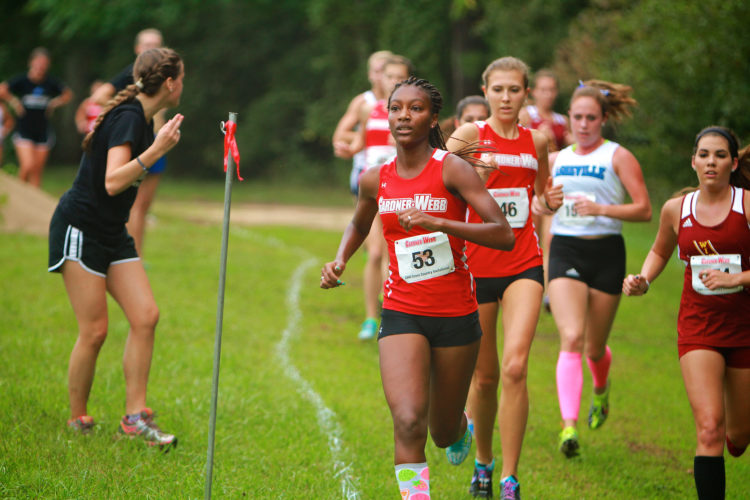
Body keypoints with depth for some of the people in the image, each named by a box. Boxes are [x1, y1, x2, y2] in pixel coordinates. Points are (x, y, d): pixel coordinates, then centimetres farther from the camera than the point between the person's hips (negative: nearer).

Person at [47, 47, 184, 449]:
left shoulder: (143, 119, 10)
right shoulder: (127, 118, -19)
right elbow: (113, 182, -32)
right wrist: (157, 150, -36)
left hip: (112, 233, 9)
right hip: (79, 230, -9)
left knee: (145, 316, -5)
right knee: (94, 331, -7)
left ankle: (134, 415, -3)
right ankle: (78, 421, 8)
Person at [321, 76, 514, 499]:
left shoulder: (452, 169, -12)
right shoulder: (375, 180, 1)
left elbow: (504, 235, -21)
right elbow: (359, 226, 25)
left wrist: (439, 223, -31)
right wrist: (340, 261, 6)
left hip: (456, 316, -1)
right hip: (402, 315, 2)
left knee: (444, 433, 14)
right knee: (409, 422, -21)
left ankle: (461, 428, 51)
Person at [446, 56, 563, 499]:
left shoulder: (536, 141, 7)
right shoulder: (471, 135, -4)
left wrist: (552, 199, 2)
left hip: (523, 265, 1)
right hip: (477, 265, -1)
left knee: (515, 367, -16)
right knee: (484, 377, 8)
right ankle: (483, 462, 34)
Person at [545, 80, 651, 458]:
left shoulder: (618, 157, 0)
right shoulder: (557, 159, 12)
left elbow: (644, 210, -7)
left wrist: (601, 209, -20)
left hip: (606, 254, -2)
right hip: (564, 253, 2)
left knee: (594, 347, 9)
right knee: (571, 338, -18)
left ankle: (601, 391, 45)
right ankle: (568, 426, -28)